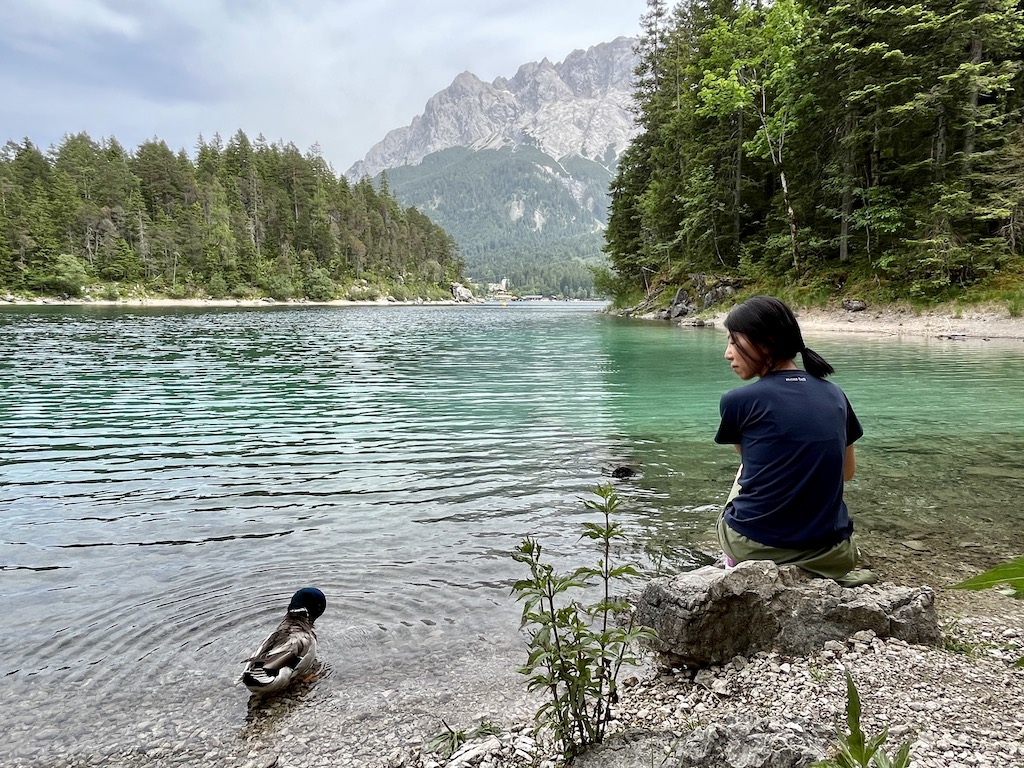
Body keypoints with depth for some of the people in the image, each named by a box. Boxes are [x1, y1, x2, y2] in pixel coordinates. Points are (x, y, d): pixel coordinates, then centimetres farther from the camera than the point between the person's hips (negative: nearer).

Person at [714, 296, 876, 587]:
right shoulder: (835, 395, 3)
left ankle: (735, 567, 30)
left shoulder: (737, 401, -10)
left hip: (752, 546, -5)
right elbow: (847, 471, 17)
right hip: (827, 553, 5)